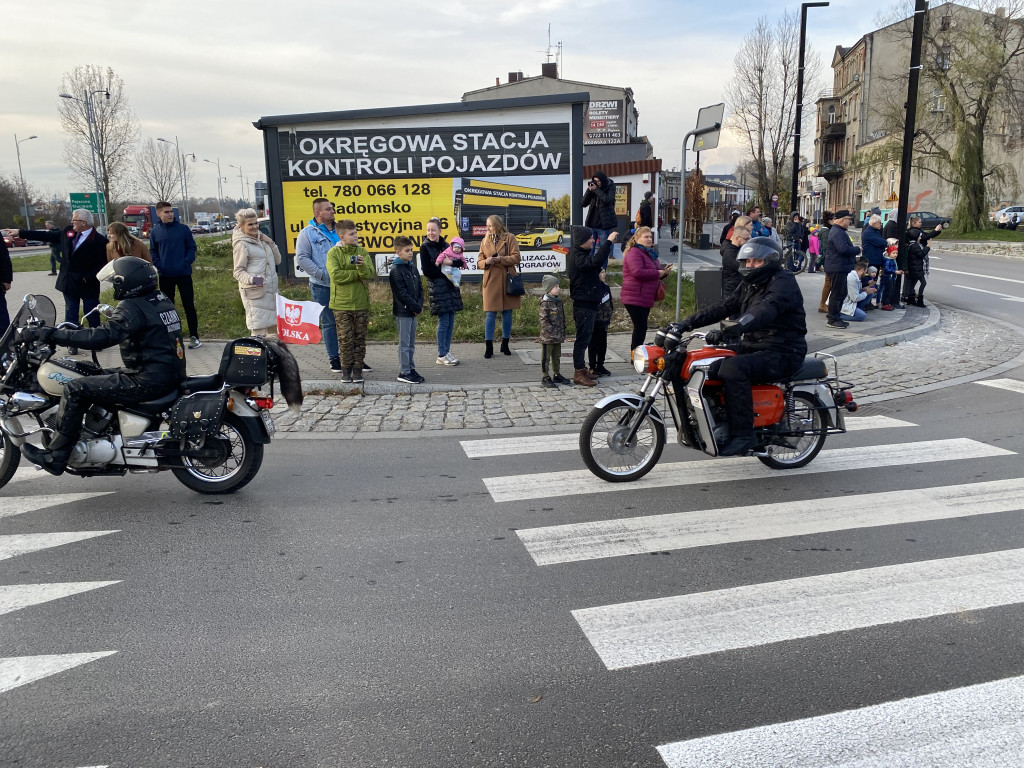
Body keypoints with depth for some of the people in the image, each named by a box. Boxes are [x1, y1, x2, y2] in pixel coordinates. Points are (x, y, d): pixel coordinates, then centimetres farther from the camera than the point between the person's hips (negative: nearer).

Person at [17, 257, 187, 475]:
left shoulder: (132, 308, -16)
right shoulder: (162, 301, 12)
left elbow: (103, 337, -27)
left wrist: (51, 334, -24)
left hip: (149, 381, -10)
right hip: (172, 375, 10)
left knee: (74, 389, -4)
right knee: (103, 377, 28)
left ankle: (55, 456, 3)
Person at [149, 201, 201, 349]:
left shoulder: (183, 229, -1)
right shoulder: (155, 231, 3)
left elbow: (192, 247, 3)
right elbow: (152, 251, 10)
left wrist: (186, 262, -10)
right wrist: (158, 265, -5)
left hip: (184, 273, -2)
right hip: (165, 276, 2)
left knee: (189, 305, 1)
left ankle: (194, 336, 8)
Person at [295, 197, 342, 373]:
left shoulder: (339, 231, 13)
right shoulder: (308, 233, -2)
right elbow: (302, 258, -8)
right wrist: (322, 274, -15)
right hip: (322, 287, -4)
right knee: (329, 323, 1)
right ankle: (334, 359, 9)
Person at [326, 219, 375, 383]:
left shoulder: (363, 252, 5)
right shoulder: (333, 253, -2)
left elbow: (370, 274, -7)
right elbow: (336, 276, -15)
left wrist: (361, 265, -27)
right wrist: (359, 274, -10)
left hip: (361, 303, 2)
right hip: (341, 304, -2)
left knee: (360, 339, 7)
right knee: (345, 339, 2)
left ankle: (357, 369, 17)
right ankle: (346, 369, 13)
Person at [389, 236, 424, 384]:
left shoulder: (412, 267, 12)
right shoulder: (396, 270, -12)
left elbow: (420, 287, 13)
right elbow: (402, 293, -17)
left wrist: (420, 304, -2)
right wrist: (416, 307, -14)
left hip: (413, 311, 8)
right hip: (403, 311, -8)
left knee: (411, 343, 14)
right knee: (404, 343, -3)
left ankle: (411, 369, 22)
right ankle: (404, 373, 3)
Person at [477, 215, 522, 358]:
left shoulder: (510, 238, 1)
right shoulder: (485, 240, 10)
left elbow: (516, 258, -6)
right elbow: (479, 262, 9)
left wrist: (500, 259, -17)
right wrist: (486, 262, -13)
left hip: (507, 280, -1)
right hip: (491, 281, 1)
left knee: (507, 313, 7)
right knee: (490, 314, -3)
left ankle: (505, 345, 20)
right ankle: (488, 347, 2)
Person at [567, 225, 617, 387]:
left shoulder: (583, 255, 17)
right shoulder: (576, 257, -18)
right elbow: (596, 260, -33)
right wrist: (608, 241, -30)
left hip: (589, 304, 10)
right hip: (583, 305, -10)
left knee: (585, 337, 15)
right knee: (582, 338, -6)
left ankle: (581, 369, 24)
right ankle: (579, 373, -1)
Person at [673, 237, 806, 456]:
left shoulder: (783, 282, -13)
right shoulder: (750, 284, 16)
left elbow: (763, 312, -31)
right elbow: (722, 307, 8)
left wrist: (726, 332, -44)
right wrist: (688, 323, -5)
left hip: (781, 354, -9)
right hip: (752, 348, 9)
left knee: (733, 368, -32)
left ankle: (742, 434, -27)